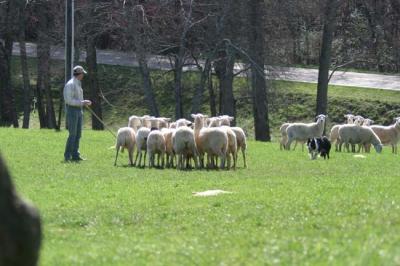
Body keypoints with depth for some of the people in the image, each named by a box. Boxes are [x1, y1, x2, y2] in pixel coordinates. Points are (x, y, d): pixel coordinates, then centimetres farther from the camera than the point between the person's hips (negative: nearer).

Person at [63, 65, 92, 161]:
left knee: (78, 134, 7)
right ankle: (67, 156, -6)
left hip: (78, 110, 10)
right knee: (72, 134, -10)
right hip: (72, 110, -10)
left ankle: (75, 155, 10)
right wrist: (82, 103, -20)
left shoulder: (78, 84, 16)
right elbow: (69, 100, -21)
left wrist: (85, 102, 9)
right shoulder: (70, 84, -15)